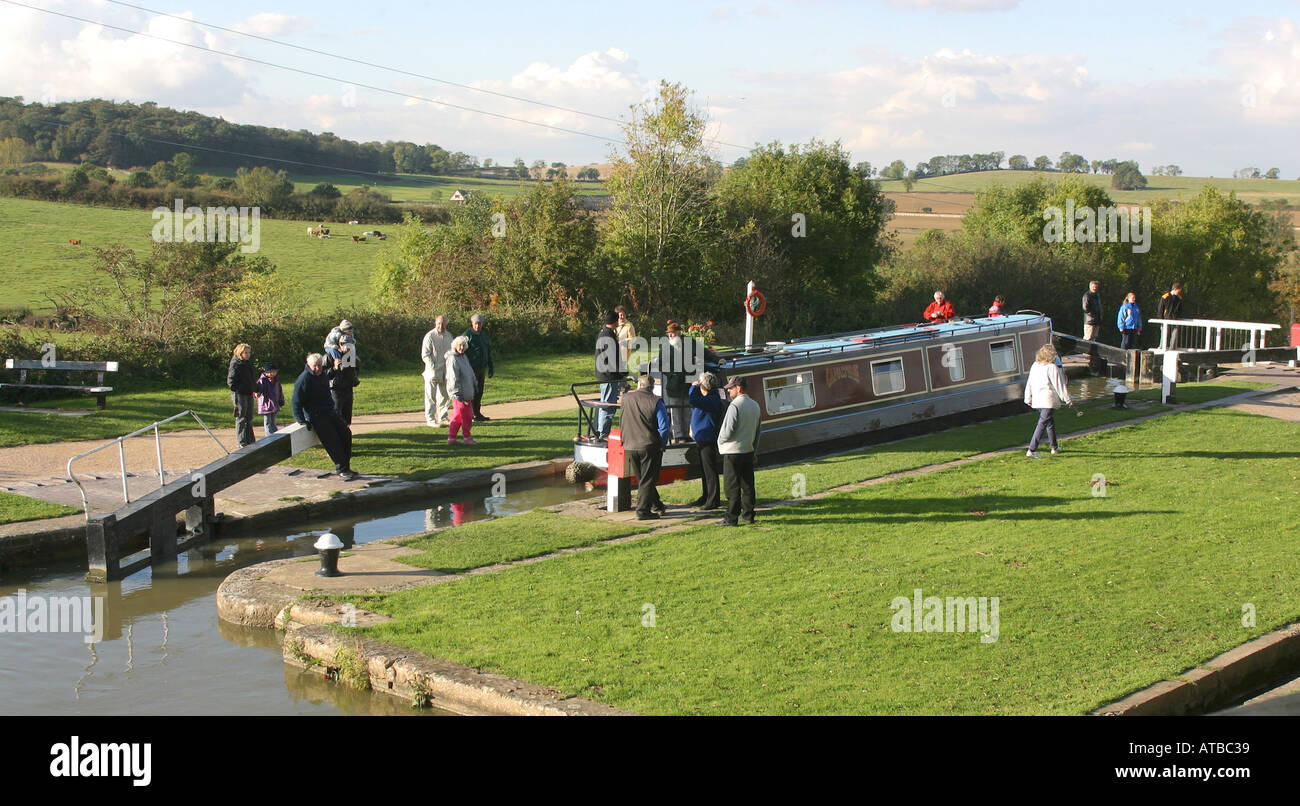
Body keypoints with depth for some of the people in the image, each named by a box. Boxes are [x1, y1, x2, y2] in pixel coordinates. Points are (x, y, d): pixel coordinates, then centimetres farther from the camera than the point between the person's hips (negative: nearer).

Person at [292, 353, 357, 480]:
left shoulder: (323, 375, 10)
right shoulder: (304, 379, -13)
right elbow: (296, 403, -13)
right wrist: (302, 421, -16)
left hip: (329, 412, 8)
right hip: (315, 416, -8)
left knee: (346, 433, -2)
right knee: (332, 439, -18)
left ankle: (345, 466, 2)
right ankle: (341, 469, -10)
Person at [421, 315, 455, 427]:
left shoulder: (449, 336, 9)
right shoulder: (430, 336, -10)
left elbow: (451, 351, 19)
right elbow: (425, 355, -11)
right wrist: (433, 368, -16)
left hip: (445, 371, 6)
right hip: (432, 371, -6)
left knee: (445, 395, 12)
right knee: (431, 396, -4)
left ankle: (442, 417, 24)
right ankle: (430, 419, 0)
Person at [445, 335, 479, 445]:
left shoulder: (464, 356, 13)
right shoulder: (452, 359, -16)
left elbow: (470, 373, 26)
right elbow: (453, 378, -19)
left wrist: (474, 383, 29)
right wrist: (457, 393, -22)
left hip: (467, 393, 9)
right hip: (459, 394, -9)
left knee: (457, 416, 11)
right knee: (466, 416, -1)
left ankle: (451, 438, 16)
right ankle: (467, 438, 8)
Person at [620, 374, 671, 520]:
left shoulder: (626, 398, 1)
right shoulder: (655, 401, -11)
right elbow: (663, 427, -14)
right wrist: (661, 445, -2)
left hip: (629, 447, 4)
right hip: (649, 447, -4)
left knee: (642, 479, 18)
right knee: (647, 480, 4)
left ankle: (656, 506, 30)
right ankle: (643, 511, 1)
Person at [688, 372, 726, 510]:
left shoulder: (712, 400, -19)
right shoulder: (707, 398, 14)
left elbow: (694, 401, -33)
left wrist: (694, 387, -17)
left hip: (708, 440, -11)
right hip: (701, 439, 11)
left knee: (710, 471, -7)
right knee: (704, 470, 17)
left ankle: (713, 500, -3)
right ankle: (706, 497, 27)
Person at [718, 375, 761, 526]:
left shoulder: (735, 405, -16)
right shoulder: (755, 405, 10)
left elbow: (729, 430, -20)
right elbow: (757, 430, 15)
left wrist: (721, 440, -2)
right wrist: (755, 449, 20)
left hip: (733, 450, -8)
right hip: (749, 450, 8)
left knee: (732, 486, -4)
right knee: (748, 484, 13)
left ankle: (731, 518, -4)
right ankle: (748, 515, 17)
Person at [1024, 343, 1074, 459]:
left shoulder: (1034, 366, 7)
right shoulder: (1052, 368, -13)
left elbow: (1029, 383, 14)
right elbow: (1060, 386, -9)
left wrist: (1028, 399, 23)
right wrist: (1068, 400, -1)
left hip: (1037, 400, 8)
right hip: (1049, 401, -8)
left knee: (1050, 423, 21)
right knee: (1042, 424, -9)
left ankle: (1055, 448, 31)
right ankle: (1032, 450, -15)